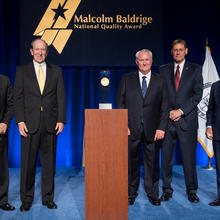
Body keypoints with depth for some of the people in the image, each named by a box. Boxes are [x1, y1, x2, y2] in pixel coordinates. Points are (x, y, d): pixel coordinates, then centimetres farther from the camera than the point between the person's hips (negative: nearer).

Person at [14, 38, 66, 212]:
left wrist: (61, 120, -3)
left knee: (49, 162, 8)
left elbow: (61, 97, 6)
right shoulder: (22, 71, 7)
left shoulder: (56, 71, 10)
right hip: (30, 124, -1)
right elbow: (18, 97, 2)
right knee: (28, 163, 4)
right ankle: (26, 199, 18)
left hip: (50, 124, 1)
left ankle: (48, 198, 21)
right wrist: (20, 121, -7)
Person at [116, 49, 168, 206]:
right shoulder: (127, 80, 7)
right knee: (132, 162, 7)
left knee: (152, 162, 6)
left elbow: (164, 107, 5)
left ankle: (152, 193, 20)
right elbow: (120, 104, 4)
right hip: (132, 129, 0)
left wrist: (161, 128, -5)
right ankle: (131, 193, 21)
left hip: (152, 130, 0)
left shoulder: (160, 81, 7)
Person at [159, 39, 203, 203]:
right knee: (166, 157, 4)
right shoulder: (163, 70, 11)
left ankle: (191, 190, 17)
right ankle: (167, 190, 17)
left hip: (187, 120, -1)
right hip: (168, 120, 2)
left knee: (189, 157, 2)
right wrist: (169, 112, -6)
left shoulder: (195, 69, 6)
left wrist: (181, 111, -10)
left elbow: (198, 94, -1)